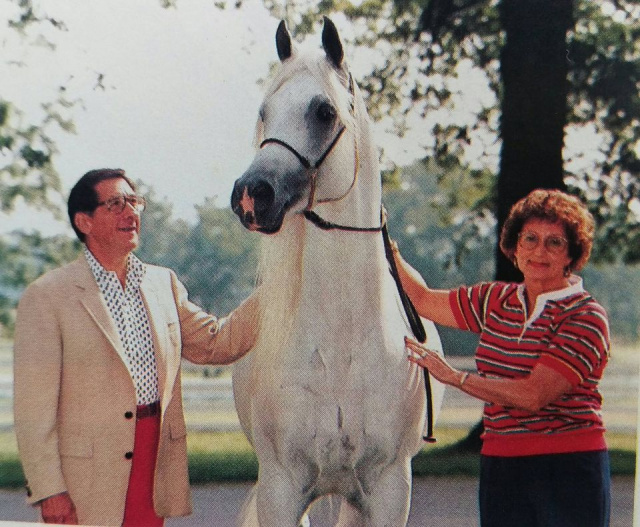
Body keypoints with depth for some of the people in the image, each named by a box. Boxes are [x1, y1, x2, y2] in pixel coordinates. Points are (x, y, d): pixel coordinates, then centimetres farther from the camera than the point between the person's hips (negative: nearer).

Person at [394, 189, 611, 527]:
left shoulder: (586, 318, -8)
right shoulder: (495, 302, 12)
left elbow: (533, 395, -18)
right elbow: (422, 300, 24)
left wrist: (454, 376, -14)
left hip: (570, 470, -5)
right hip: (500, 469, 5)